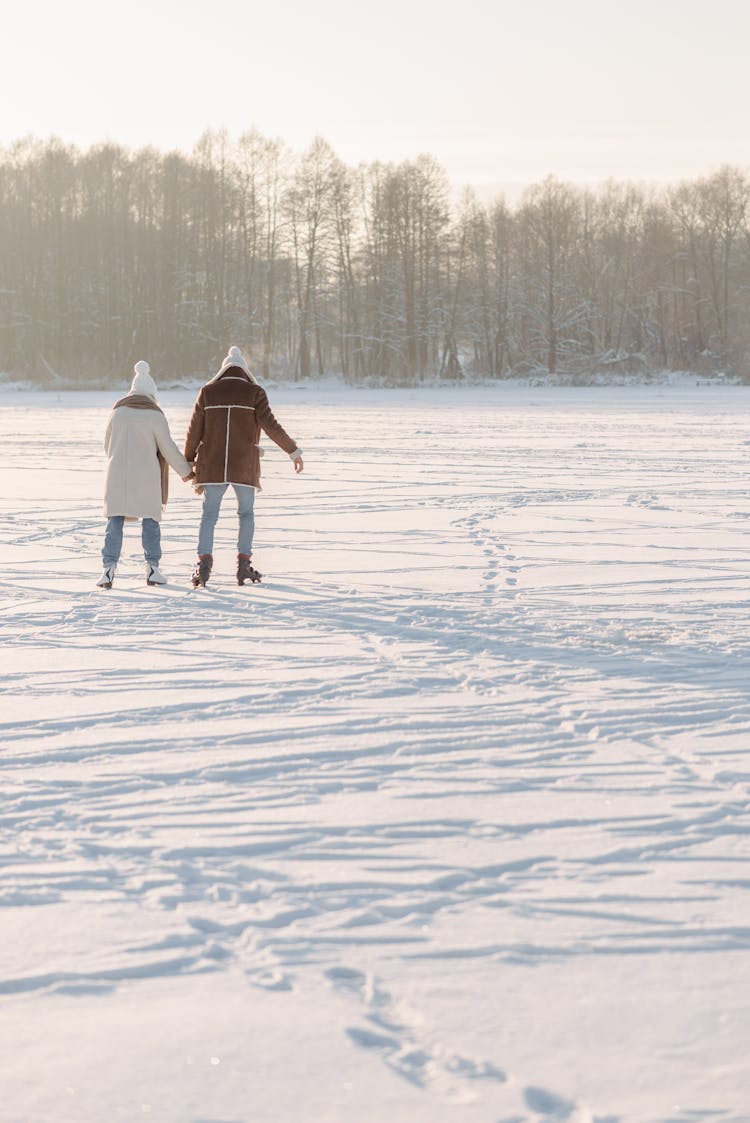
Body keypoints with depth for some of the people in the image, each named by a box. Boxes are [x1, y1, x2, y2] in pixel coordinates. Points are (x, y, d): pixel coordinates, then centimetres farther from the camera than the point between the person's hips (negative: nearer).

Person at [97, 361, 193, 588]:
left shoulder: (117, 411, 3)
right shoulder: (155, 414, -7)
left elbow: (107, 444, 12)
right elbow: (168, 449, -3)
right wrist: (185, 470, 12)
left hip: (117, 475, 2)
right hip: (145, 477, -2)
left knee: (114, 522, 3)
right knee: (150, 521, 10)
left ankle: (108, 570, -6)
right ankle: (152, 569, 7)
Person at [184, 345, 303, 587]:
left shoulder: (208, 392, 5)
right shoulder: (254, 393, 0)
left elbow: (194, 429, 5)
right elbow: (270, 425, -9)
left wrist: (188, 461, 15)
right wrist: (293, 450, -2)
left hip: (213, 465, 1)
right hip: (244, 465, -1)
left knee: (209, 513, 5)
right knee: (246, 513, 14)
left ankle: (204, 562, -10)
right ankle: (244, 564, 7)